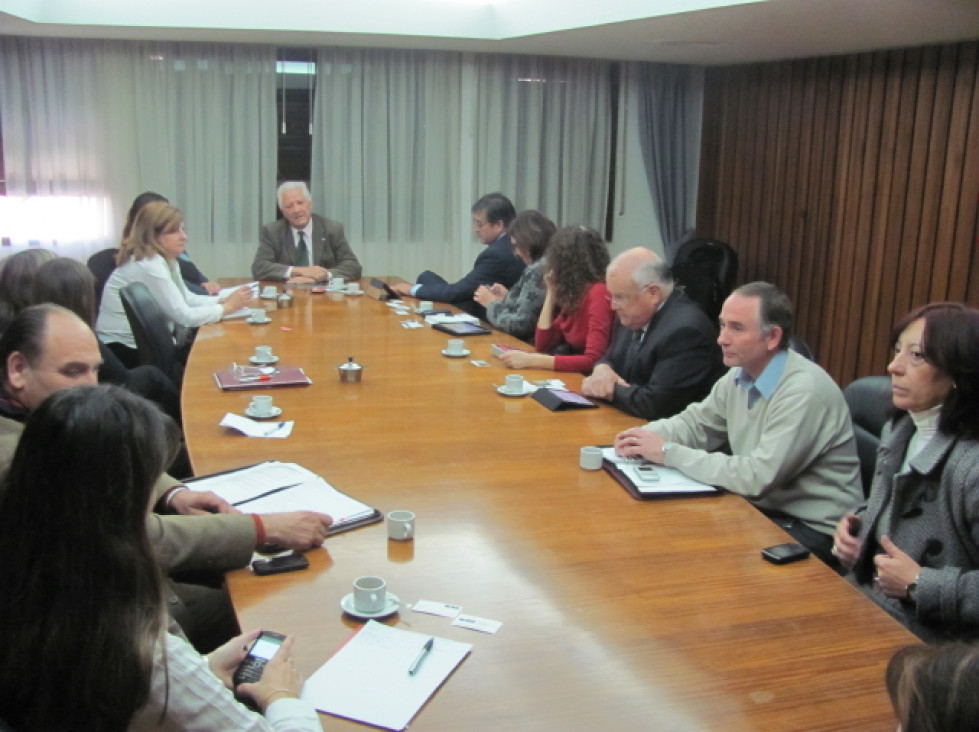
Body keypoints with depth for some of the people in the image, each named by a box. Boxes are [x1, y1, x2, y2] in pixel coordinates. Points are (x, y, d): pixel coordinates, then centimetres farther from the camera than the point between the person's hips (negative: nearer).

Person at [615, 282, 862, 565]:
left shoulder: (804, 390, -24)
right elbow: (695, 423, 14)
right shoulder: (739, 376, 2)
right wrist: (646, 436, -9)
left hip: (812, 530, -7)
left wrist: (669, 453, -23)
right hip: (761, 507, 7)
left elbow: (758, 477, -29)